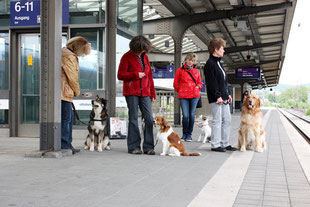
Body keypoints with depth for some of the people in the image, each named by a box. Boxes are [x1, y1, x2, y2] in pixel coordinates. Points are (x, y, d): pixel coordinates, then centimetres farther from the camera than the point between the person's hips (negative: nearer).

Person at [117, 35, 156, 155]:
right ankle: (134, 147, 6)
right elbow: (120, 75, -4)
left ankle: (148, 147, 2)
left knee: (149, 119, -4)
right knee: (133, 119, -1)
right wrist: (136, 75, -11)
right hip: (131, 92, -4)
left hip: (145, 93, 5)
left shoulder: (145, 57, 16)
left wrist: (152, 94, 15)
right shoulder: (127, 57, 0)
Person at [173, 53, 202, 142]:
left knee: (192, 115, 1)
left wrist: (198, 87, 1)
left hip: (194, 95, 2)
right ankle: (184, 134, 8)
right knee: (185, 116, -9)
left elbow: (200, 82, 20)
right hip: (183, 96, -2)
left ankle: (189, 134, 13)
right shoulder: (180, 70, 5)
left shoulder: (196, 70, 12)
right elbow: (175, 84, 11)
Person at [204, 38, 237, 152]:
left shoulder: (218, 62, 18)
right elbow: (211, 82, -17)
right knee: (217, 120, -5)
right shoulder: (210, 64, -11)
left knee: (227, 120, 10)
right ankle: (215, 145, 2)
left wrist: (228, 94, 17)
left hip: (223, 97, 10)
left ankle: (225, 143, 18)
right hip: (216, 99, -10)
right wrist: (217, 96, -20)